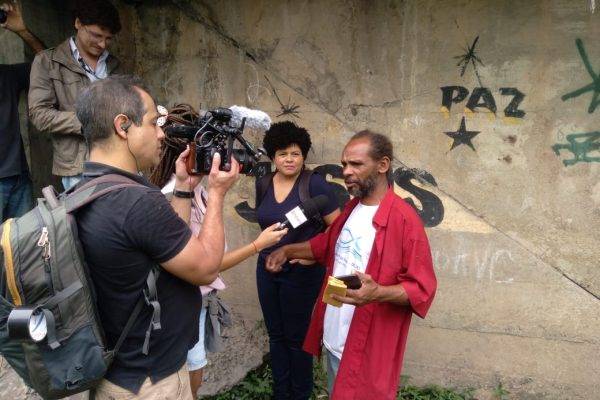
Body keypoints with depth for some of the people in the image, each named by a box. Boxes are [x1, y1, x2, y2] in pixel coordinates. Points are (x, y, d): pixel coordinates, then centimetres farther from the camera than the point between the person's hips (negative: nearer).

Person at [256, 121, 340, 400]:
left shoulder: (314, 184, -15)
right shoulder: (264, 184, 3)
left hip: (301, 272, -6)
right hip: (267, 269, 6)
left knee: (297, 337, 6)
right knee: (276, 335, 15)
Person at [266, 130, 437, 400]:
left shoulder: (404, 219, -19)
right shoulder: (351, 209, 8)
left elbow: (422, 289, -19)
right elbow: (326, 245, 25)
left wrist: (379, 293, -35)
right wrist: (288, 251, 13)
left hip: (367, 348, -8)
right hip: (333, 339, 8)